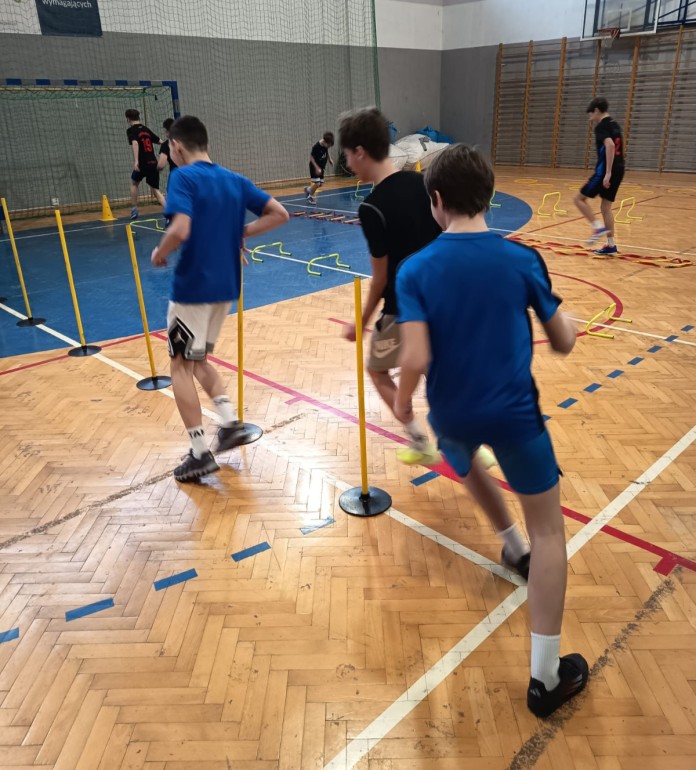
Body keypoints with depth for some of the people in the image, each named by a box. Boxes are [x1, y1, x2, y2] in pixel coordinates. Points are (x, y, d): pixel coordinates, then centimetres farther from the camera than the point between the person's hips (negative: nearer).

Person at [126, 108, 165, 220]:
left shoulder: (131, 130, -1)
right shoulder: (146, 129, 16)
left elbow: (135, 143, -19)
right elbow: (160, 141, 22)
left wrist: (136, 161, -29)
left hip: (142, 163, -4)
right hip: (153, 163, 4)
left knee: (134, 183, 22)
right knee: (155, 190, 8)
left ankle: (134, 210, 22)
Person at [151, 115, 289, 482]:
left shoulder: (184, 177, -11)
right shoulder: (235, 180, 9)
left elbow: (180, 230, -25)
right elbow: (279, 214, 7)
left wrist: (159, 254, -6)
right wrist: (240, 232, 7)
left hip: (193, 286, -7)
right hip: (226, 286, 7)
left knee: (181, 365, 6)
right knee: (197, 359, 23)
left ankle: (200, 453, 6)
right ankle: (230, 423, 12)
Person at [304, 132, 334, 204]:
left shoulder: (326, 144, -11)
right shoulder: (316, 147, -29)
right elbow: (311, 157, -20)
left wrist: (330, 158, 5)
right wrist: (317, 168, -24)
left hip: (321, 167, 7)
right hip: (315, 167, -7)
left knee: (321, 184, 9)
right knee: (317, 183, -12)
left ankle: (308, 189, 34)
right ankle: (311, 196, 12)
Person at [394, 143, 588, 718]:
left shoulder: (416, 270, -9)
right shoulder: (523, 259, -6)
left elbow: (416, 359, -18)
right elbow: (565, 343, 0)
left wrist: (403, 399, 1)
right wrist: (560, 313, 22)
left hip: (451, 413, 2)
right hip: (514, 410, -1)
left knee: (469, 464, 38)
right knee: (549, 529, 11)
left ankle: (513, 547, 57)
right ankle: (546, 676, 15)